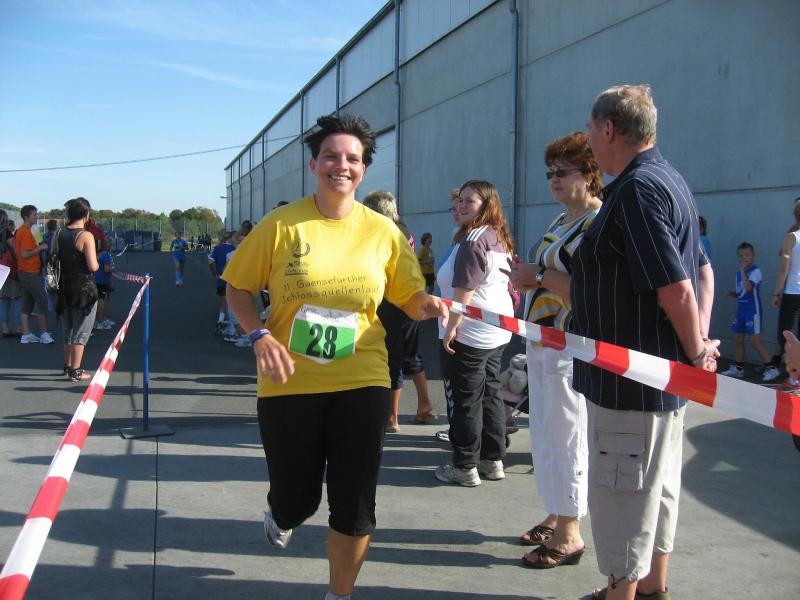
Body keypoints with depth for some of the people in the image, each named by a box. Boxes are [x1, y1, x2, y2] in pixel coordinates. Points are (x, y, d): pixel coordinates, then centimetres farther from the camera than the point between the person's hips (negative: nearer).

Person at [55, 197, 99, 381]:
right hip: (84, 288, -6)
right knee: (81, 331, 1)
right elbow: (93, 266, -19)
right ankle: (75, 371, 1)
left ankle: (68, 365, 28)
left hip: (65, 287, 6)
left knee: (68, 330, 19)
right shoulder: (86, 236, -14)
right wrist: (96, 263, 1)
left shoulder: (59, 235, 4)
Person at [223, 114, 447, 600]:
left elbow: (411, 298, 8)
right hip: (290, 383, -1)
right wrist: (261, 336, -14)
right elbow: (239, 290, 2)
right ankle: (282, 516, 50)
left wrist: (429, 304, -15)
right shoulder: (281, 224, -4)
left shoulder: (383, 231, 1)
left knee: (355, 506, 3)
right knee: (296, 499, 9)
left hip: (361, 382, 1)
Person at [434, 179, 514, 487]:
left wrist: (451, 327, -17)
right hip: (497, 331, 10)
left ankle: (465, 467, 5)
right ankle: (493, 460, 21)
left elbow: (464, 290, -21)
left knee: (464, 400, -2)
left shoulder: (473, 240, -17)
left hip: (468, 333, -10)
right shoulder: (500, 239, 13)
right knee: (490, 394, 14)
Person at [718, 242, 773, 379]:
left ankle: (770, 367, -2)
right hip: (741, 309, 8)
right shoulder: (739, 273, 12)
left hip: (753, 310, -8)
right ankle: (738, 368, 21)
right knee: (739, 340, 12)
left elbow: (748, 288, -28)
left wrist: (743, 270, -22)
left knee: (754, 341, -10)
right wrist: (732, 293, 1)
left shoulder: (755, 271, -12)